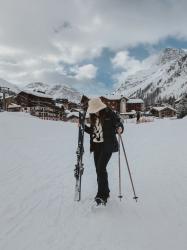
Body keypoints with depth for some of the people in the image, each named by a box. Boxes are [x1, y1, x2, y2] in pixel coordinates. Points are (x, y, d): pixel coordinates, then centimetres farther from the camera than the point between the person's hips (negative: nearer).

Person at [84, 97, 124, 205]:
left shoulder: (109, 114, -9)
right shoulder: (94, 117, 8)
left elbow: (119, 123, -6)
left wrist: (120, 129, -27)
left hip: (107, 145, -7)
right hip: (97, 145, 7)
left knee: (101, 168, -16)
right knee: (99, 169, 10)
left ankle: (102, 195, -9)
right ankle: (105, 192, 26)